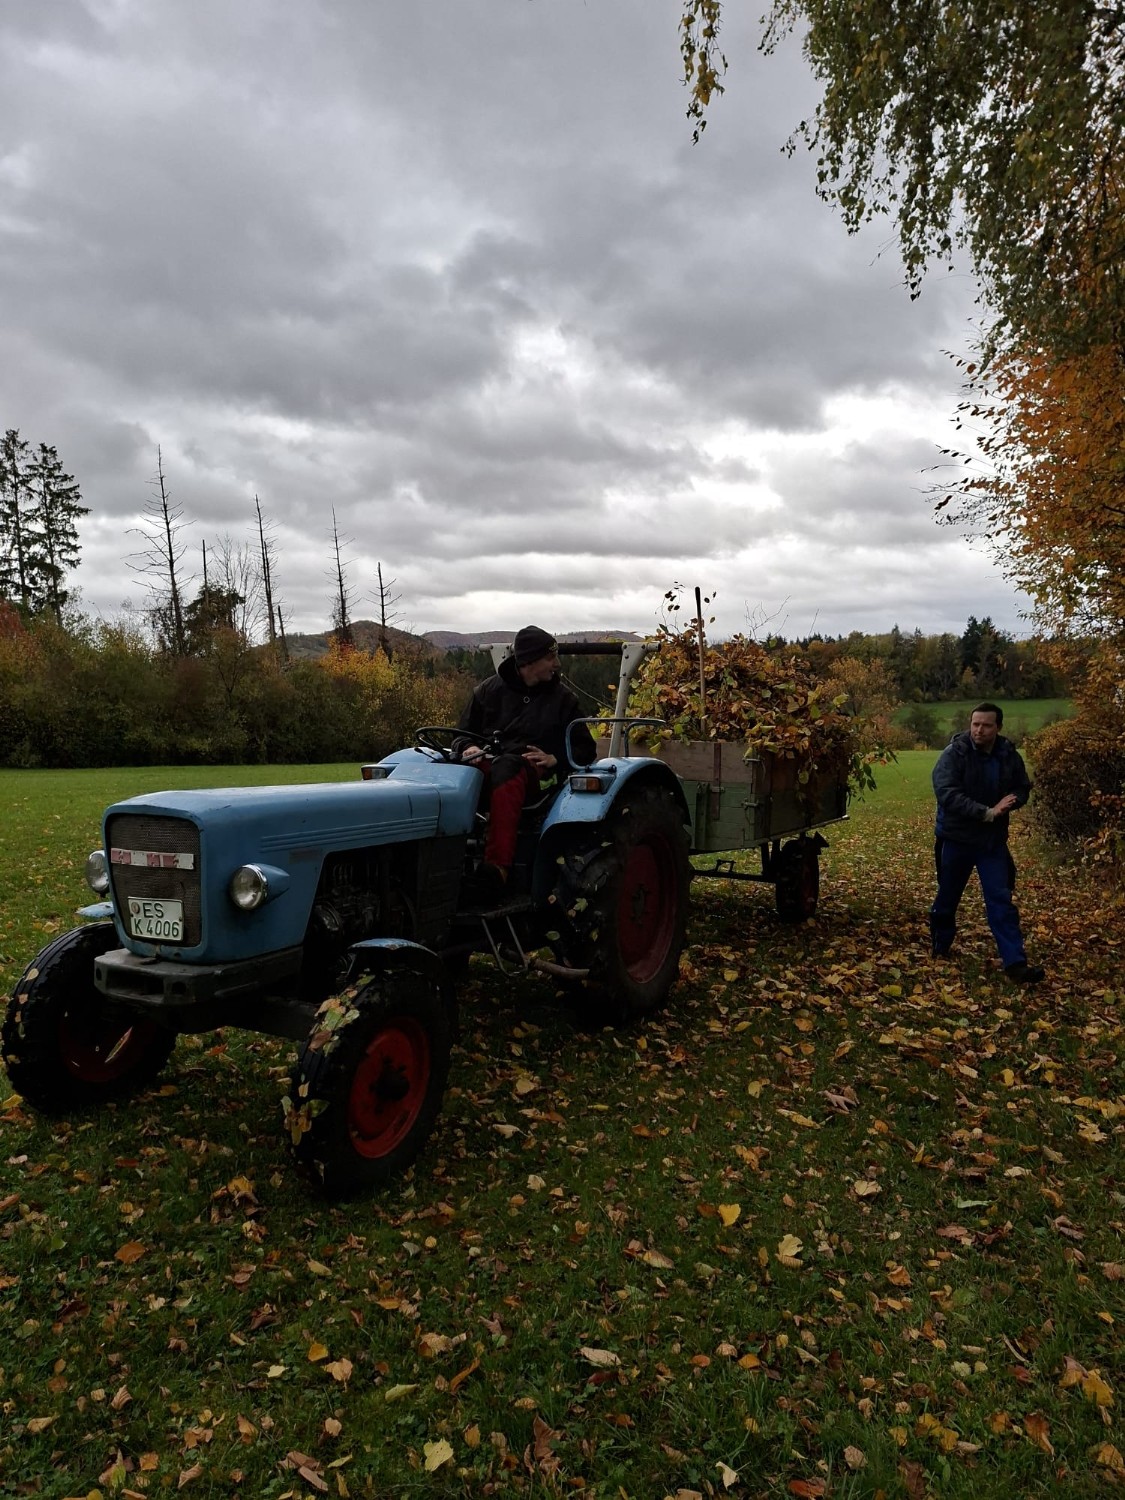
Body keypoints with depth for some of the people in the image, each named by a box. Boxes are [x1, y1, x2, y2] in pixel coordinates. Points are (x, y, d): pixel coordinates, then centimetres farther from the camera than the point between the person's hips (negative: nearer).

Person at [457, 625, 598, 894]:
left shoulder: (562, 698, 15)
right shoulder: (489, 690, 15)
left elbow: (586, 749, 15)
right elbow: (463, 733, 20)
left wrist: (554, 758, -5)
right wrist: (469, 747, -5)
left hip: (533, 770, -2)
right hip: (487, 762, 2)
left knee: (506, 767, -40)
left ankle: (498, 865, -56)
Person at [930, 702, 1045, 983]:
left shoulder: (1010, 755, -2)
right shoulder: (954, 754, -16)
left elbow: (1023, 789, 11)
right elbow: (947, 793, -26)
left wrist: (1010, 802, -13)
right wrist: (986, 812, -30)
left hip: (994, 840, 3)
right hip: (956, 838, -2)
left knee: (1001, 900, -2)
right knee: (948, 897, 12)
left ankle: (1015, 963, -2)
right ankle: (941, 947, 32)